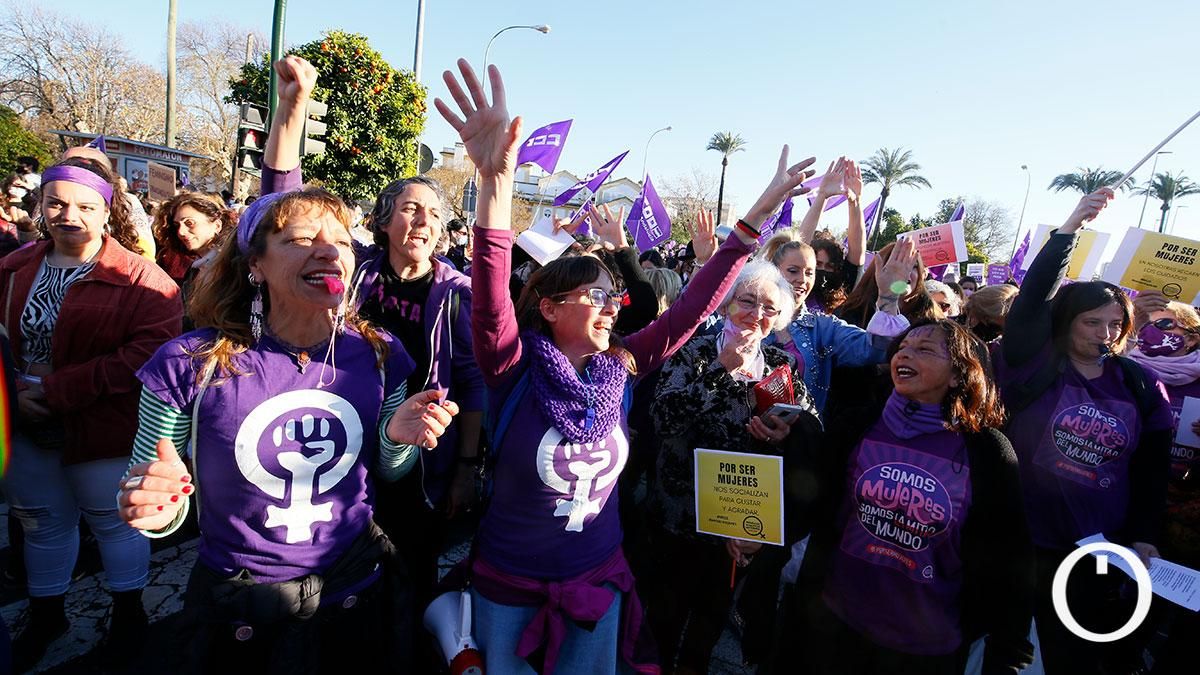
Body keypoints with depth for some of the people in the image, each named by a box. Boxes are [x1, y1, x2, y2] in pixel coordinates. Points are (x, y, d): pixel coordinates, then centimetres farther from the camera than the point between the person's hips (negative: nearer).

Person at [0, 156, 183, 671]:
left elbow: (149, 352, -24)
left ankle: (128, 615, 33)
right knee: (42, 525, 22)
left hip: (103, 431, -5)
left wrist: (58, 390, -23)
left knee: (115, 523, 11)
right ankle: (45, 617, 44)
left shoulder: (140, 280, -15)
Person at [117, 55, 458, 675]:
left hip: (357, 605, 2)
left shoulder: (378, 355, -10)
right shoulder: (189, 366, -17)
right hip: (237, 622, -1)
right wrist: (157, 508, -28)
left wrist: (397, 438, -18)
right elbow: (161, 513, -6)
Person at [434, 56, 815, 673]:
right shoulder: (517, 370, -18)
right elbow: (490, 294, -35)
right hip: (507, 585, -3)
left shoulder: (621, 366, -8)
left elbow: (694, 305, -8)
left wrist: (760, 212, -10)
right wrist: (497, 178, -48)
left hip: (597, 581, 3)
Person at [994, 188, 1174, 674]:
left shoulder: (1142, 387, 2)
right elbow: (1033, 299, -21)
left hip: (1102, 549, 3)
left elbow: (1151, 472, 6)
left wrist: (1145, 538, 1)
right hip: (1023, 539, -3)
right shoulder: (1036, 365, -8)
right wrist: (1069, 229, -23)